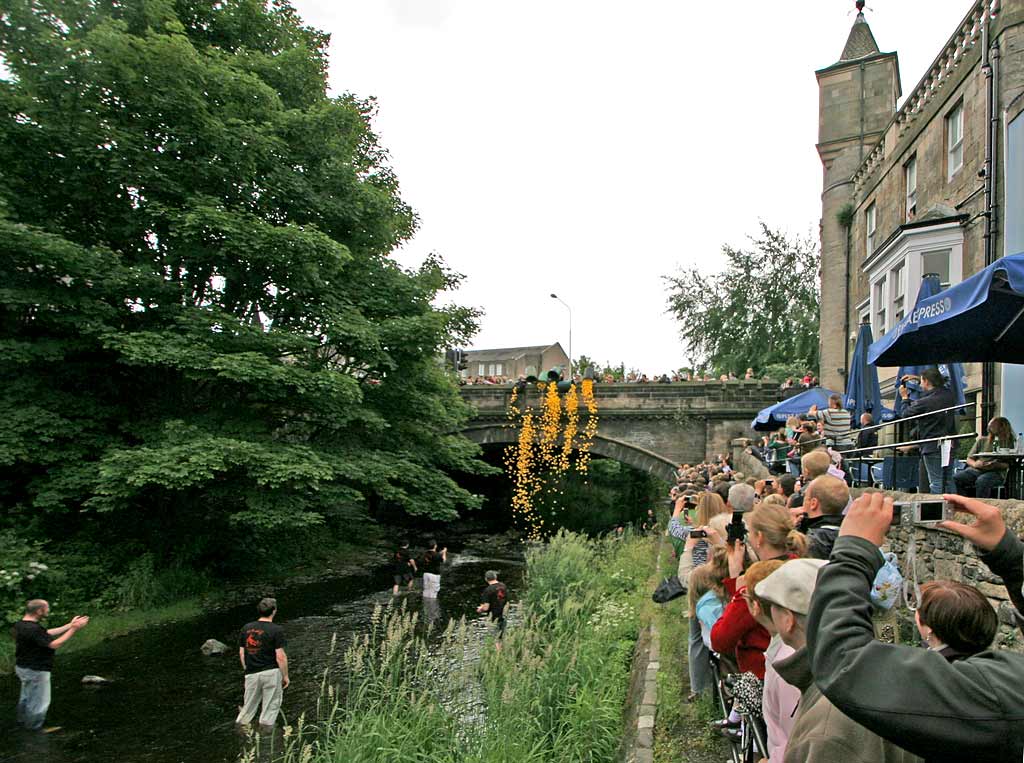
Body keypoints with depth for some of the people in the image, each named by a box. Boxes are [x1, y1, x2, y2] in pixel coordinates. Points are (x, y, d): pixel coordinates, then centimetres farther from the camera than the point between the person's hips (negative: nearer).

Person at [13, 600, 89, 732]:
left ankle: (23, 721, 45)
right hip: (35, 671, -10)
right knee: (39, 701, 7)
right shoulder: (33, 629, -32)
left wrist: (69, 625, 4)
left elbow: (48, 633, 6)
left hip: (23, 667, 10)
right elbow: (55, 644, -28)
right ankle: (35, 728, 21)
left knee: (26, 696, 28)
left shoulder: (21, 624, 1)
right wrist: (74, 629, -24)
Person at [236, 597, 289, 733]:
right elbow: (280, 656, -12)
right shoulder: (276, 630, -12)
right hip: (272, 672, -4)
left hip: (251, 674, 4)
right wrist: (285, 676, -2)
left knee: (249, 706, 18)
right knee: (271, 706, 9)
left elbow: (241, 653, 9)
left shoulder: (246, 628, 4)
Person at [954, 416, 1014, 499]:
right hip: (976, 470, 3)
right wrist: (975, 464, -8)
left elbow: (1007, 465, -1)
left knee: (981, 481, -39)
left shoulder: (1008, 443, 11)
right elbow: (969, 459, 16)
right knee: (957, 477, -28)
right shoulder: (982, 440, 20)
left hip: (996, 472, -3)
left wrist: (995, 465, -21)